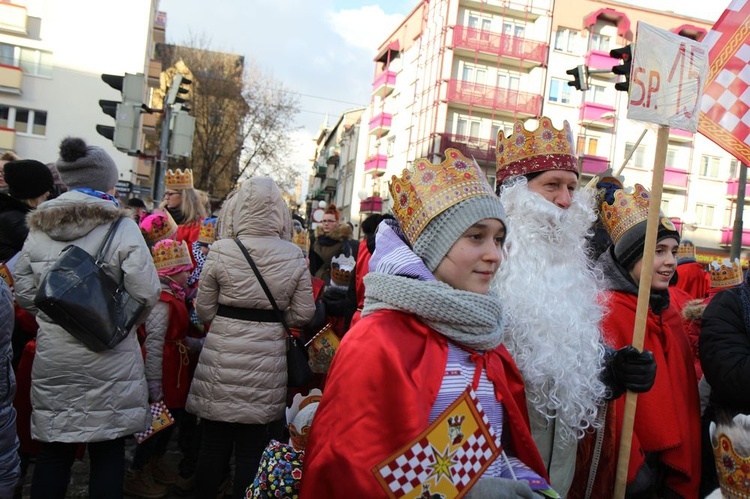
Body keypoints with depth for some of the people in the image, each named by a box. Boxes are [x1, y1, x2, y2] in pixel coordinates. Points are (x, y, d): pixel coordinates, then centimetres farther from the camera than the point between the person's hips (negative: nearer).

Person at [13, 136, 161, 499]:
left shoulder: (38, 228, 2)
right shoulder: (122, 228, -12)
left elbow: (24, 293, 6)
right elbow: (146, 295, -14)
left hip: (52, 357, 4)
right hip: (108, 360, -4)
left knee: (53, 452, 16)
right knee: (107, 453, 9)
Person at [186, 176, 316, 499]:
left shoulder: (221, 251, -9)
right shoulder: (295, 256, -5)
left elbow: (204, 310, -2)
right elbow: (303, 313, -2)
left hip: (222, 356, 0)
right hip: (267, 359, 1)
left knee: (214, 442, 14)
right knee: (251, 448, 11)